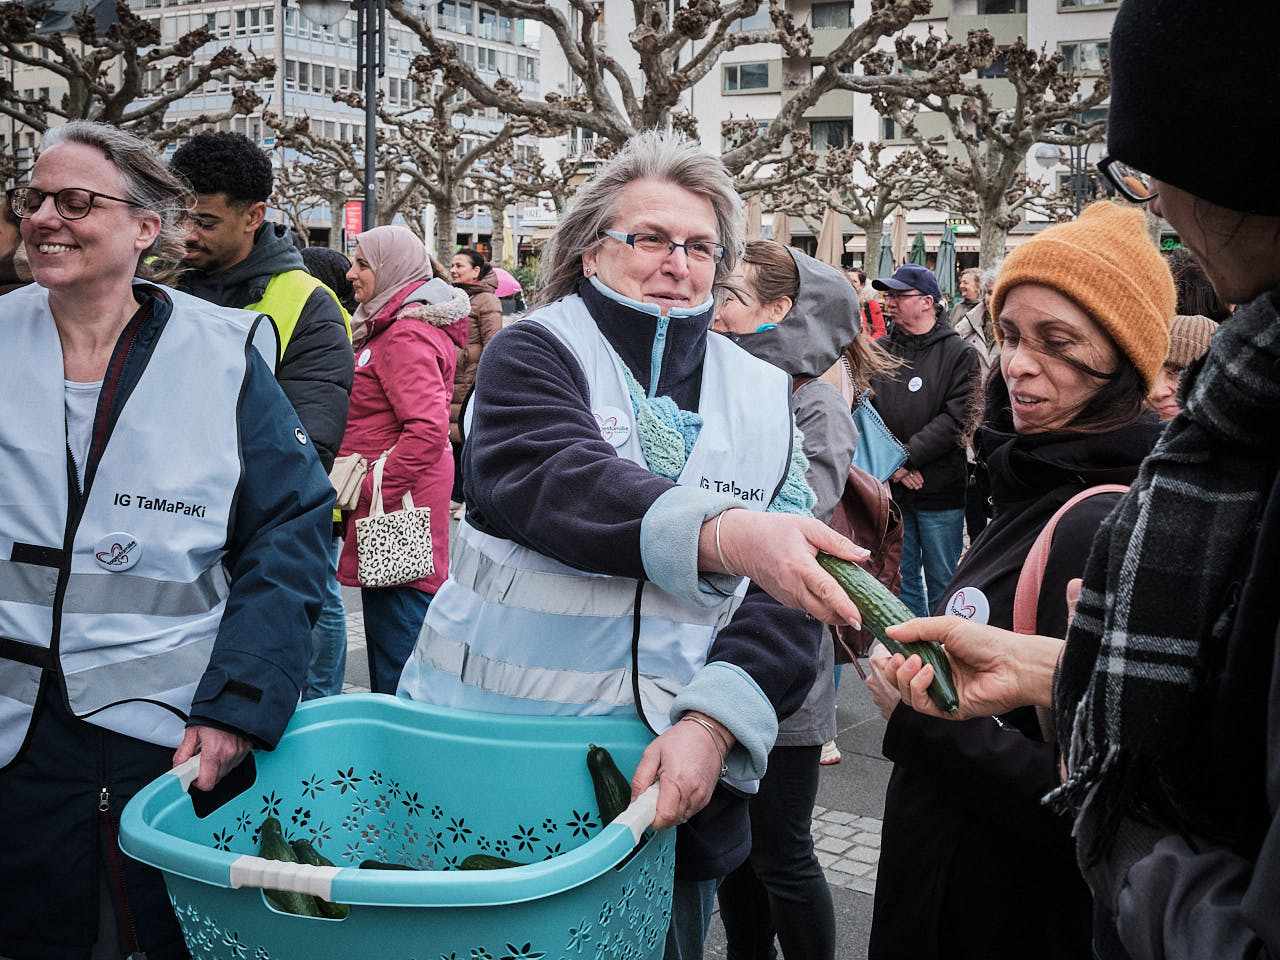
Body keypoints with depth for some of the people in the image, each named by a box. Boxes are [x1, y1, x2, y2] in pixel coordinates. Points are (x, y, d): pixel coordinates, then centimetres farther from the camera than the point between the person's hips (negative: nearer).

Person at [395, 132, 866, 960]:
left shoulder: (764, 398, 6)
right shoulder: (533, 354, -2)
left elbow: (787, 601, -4)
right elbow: (551, 480, -24)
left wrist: (711, 722, -21)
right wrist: (721, 534, -41)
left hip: (670, 781, 3)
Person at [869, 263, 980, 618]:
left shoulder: (960, 354, -3)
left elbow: (957, 418, -11)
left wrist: (906, 456, -15)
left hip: (941, 494, -3)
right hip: (890, 489, 4)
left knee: (942, 582, 5)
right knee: (901, 577, 12)